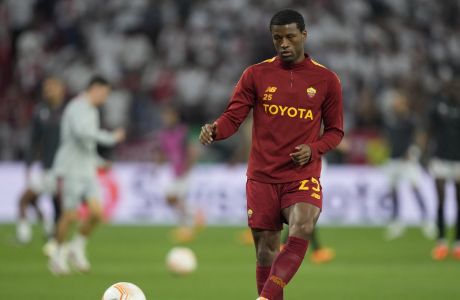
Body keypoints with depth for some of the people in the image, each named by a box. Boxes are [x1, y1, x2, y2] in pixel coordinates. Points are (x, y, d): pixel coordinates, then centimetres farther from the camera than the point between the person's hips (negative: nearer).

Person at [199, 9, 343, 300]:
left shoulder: (326, 80, 3)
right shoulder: (256, 75, 3)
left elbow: (335, 131, 10)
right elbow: (233, 117, 0)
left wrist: (313, 149, -10)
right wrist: (214, 131, -23)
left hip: (303, 176, -2)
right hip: (262, 177, 2)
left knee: (302, 229, -29)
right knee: (266, 251, 3)